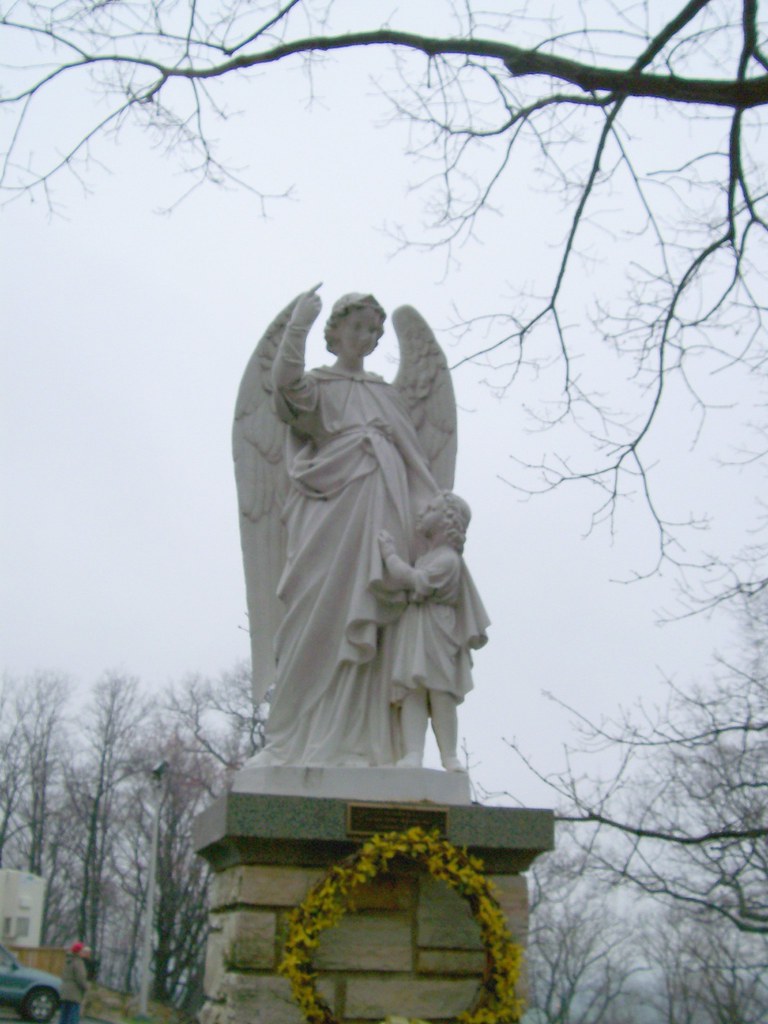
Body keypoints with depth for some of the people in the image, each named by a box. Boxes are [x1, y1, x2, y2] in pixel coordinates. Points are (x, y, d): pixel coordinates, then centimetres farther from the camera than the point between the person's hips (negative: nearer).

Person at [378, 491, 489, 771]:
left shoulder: (448, 559, -9)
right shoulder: (426, 556, 21)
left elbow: (414, 580, -20)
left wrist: (390, 553, -9)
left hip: (435, 635, -8)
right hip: (412, 635, 8)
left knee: (441, 696, -4)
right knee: (411, 694, -5)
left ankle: (449, 756, 4)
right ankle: (413, 753, -13)